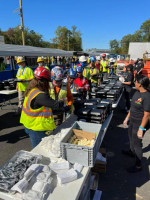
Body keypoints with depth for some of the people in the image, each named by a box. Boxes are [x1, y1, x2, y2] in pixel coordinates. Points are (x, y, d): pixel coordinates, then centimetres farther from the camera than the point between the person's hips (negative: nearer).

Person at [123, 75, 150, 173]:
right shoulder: (137, 92, 1)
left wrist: (141, 129, -22)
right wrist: (127, 118, 16)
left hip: (140, 124, -9)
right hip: (132, 121, 9)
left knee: (137, 143, 5)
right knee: (131, 138, 27)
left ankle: (138, 165, 24)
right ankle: (132, 152, 55)